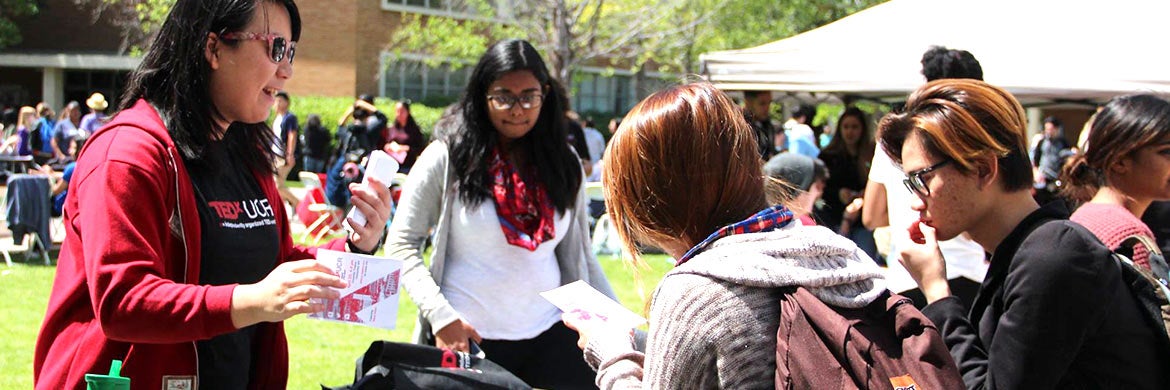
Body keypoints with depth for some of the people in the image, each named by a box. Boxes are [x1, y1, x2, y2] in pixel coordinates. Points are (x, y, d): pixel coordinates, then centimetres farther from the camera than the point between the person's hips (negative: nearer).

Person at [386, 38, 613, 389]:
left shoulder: (563, 165, 7)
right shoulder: (446, 159, -3)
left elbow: (579, 256, 12)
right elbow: (402, 245, -3)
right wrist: (441, 317, -15)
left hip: (548, 336, 3)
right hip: (465, 339, -3)